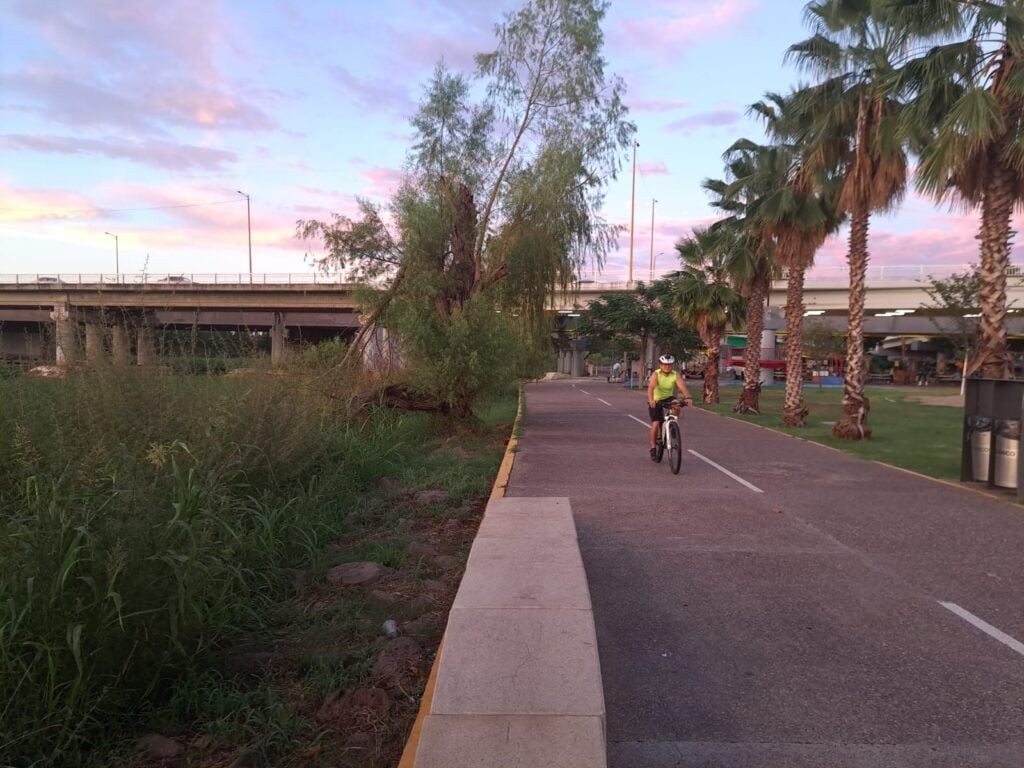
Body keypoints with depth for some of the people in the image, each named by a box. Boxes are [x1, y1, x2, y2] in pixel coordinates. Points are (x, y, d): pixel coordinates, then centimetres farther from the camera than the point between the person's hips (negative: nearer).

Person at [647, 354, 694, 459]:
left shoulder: (675, 375, -15)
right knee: (656, 423, -14)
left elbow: (682, 387, -29)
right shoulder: (656, 374, -22)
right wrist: (651, 400, -57)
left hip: (668, 399, 2)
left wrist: (688, 397, -49)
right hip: (655, 401, -2)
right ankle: (653, 447, 4)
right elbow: (651, 388, -38)